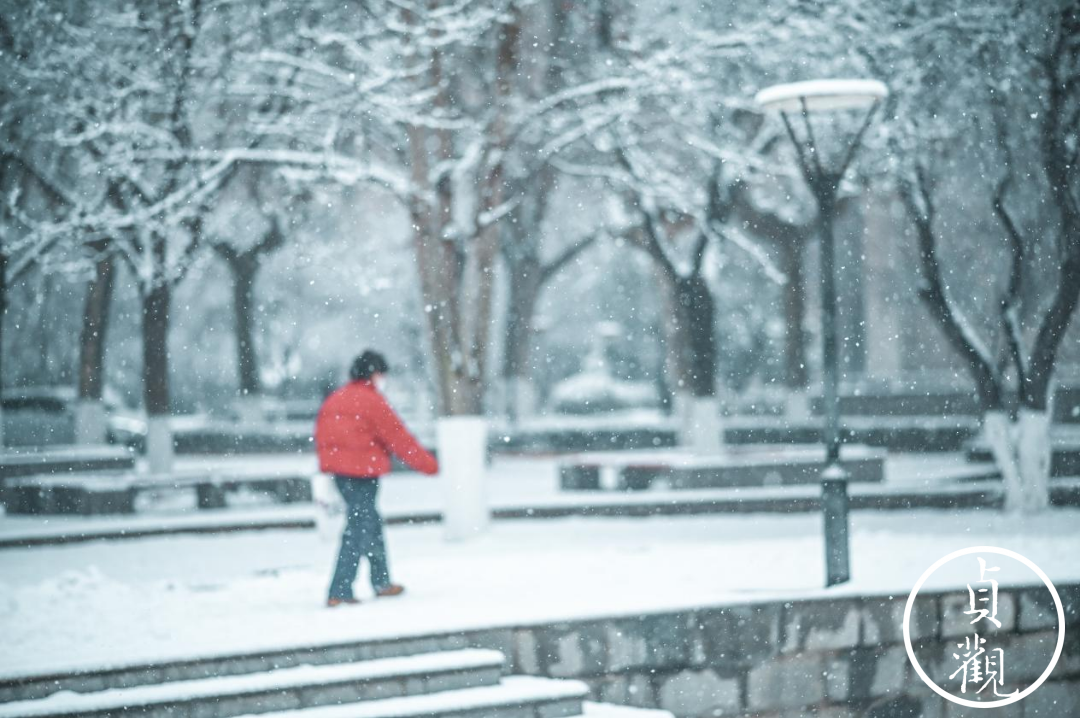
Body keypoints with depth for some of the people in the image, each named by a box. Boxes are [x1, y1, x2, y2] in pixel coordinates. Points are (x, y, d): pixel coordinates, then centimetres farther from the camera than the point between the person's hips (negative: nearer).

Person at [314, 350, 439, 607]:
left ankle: (381, 582, 28)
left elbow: (321, 435, 14)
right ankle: (339, 592, -10)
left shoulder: (334, 400, 12)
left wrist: (326, 468, 19)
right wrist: (428, 463, 1)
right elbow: (399, 438, -8)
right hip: (363, 472, -8)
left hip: (339, 470, 8)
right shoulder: (373, 401, -11)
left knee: (371, 522, 20)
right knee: (359, 530, -5)